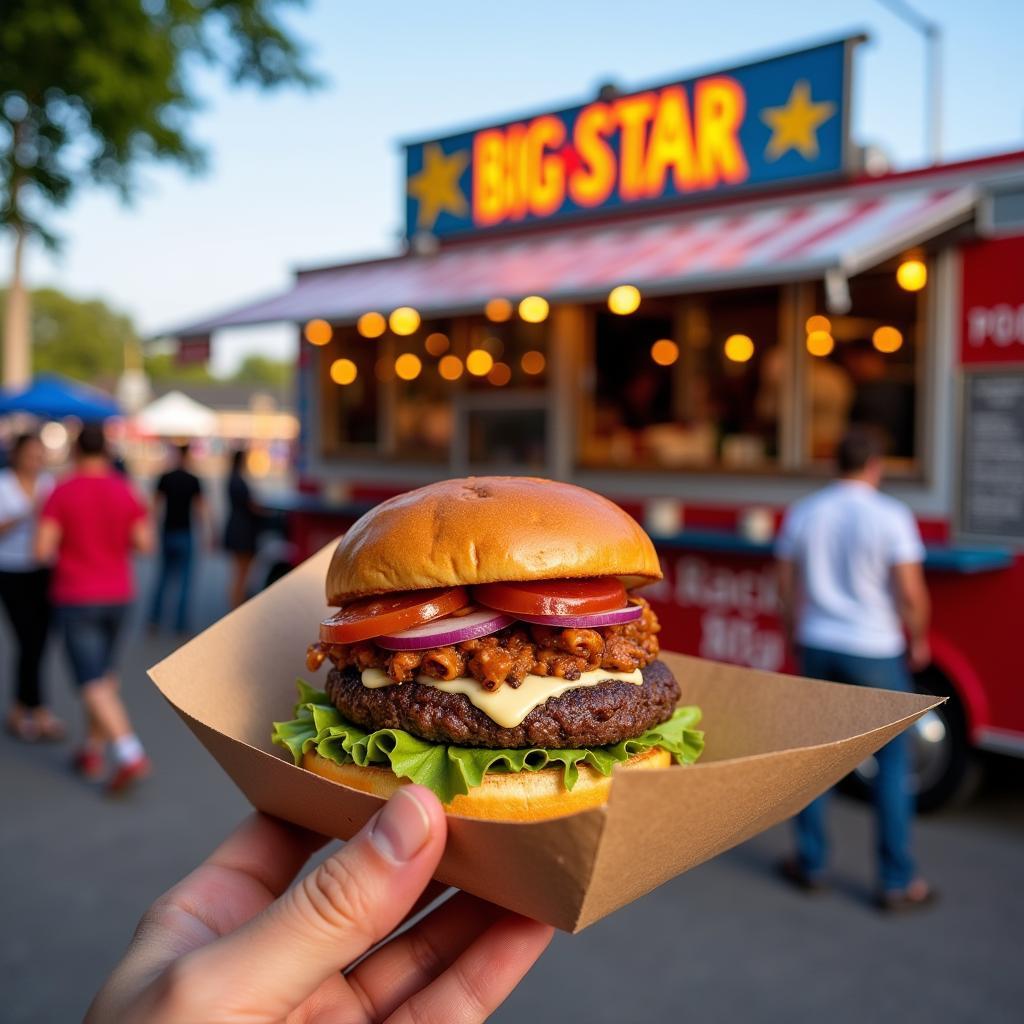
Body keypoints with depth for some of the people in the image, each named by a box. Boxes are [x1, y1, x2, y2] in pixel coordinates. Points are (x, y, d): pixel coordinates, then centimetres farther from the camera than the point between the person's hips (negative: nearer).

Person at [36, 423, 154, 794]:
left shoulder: (62, 493, -11)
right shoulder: (125, 491, -2)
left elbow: (43, 548, -15)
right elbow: (145, 542, -4)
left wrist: (56, 554, 8)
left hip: (76, 598, -4)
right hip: (117, 595, 4)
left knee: (94, 684, -6)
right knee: (104, 672, 20)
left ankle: (131, 755, -19)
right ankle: (92, 751, 26)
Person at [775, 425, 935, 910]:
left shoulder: (801, 513, 2)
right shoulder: (891, 516, -11)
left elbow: (787, 585, 9)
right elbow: (911, 592, -13)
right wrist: (918, 641, 3)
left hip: (817, 647, 4)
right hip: (875, 652, -4)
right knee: (891, 764, 7)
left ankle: (810, 863, 23)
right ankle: (896, 881, 13)